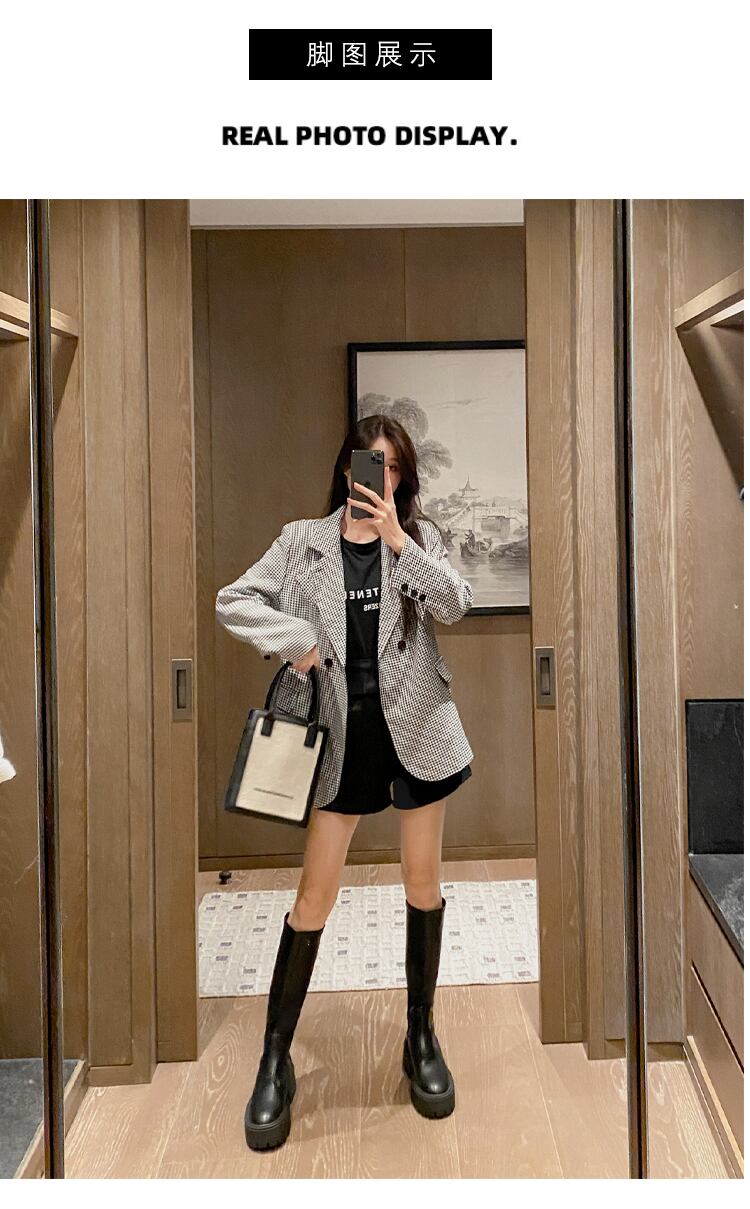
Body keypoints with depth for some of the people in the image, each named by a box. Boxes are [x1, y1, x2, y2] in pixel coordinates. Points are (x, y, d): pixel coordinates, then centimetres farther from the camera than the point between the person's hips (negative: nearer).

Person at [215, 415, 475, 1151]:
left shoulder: (418, 536, 2)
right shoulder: (304, 541, 1)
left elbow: (455, 605, -14)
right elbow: (232, 602, 0)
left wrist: (398, 540, -24)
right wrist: (294, 638, -14)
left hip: (415, 727, 1)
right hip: (343, 732, -1)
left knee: (423, 884, 11)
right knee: (314, 899, 3)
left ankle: (421, 1037, 30)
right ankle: (275, 1062, 17)